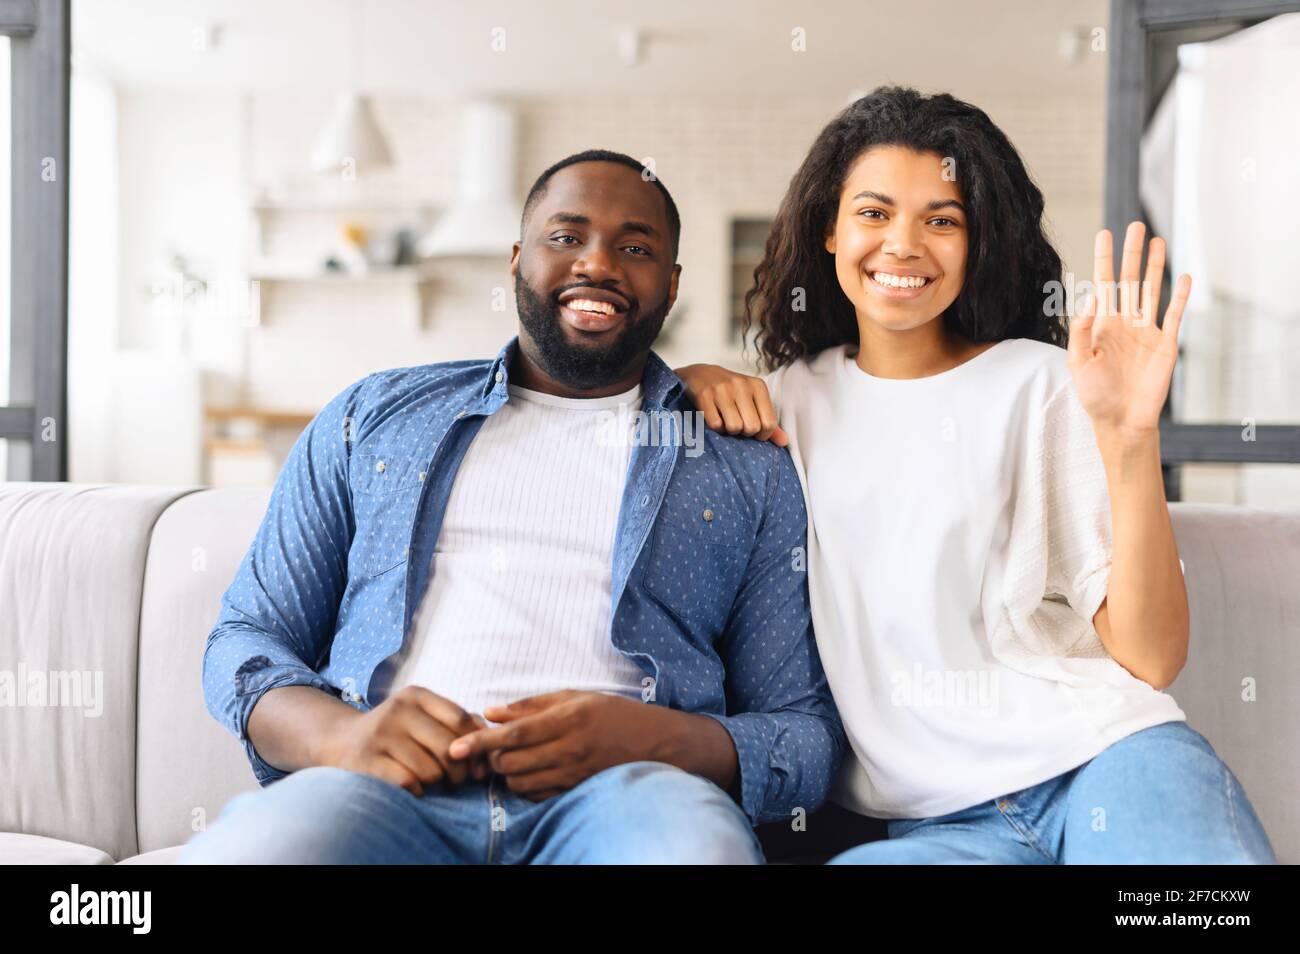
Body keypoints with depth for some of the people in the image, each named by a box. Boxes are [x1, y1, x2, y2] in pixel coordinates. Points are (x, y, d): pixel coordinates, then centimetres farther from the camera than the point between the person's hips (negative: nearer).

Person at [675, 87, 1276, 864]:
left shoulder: (1042, 384, 2)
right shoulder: (793, 397, 12)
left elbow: (1151, 656, -4)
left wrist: (1129, 436, -18)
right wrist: (699, 380, 5)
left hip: (1101, 758, -3)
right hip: (931, 819, 3)